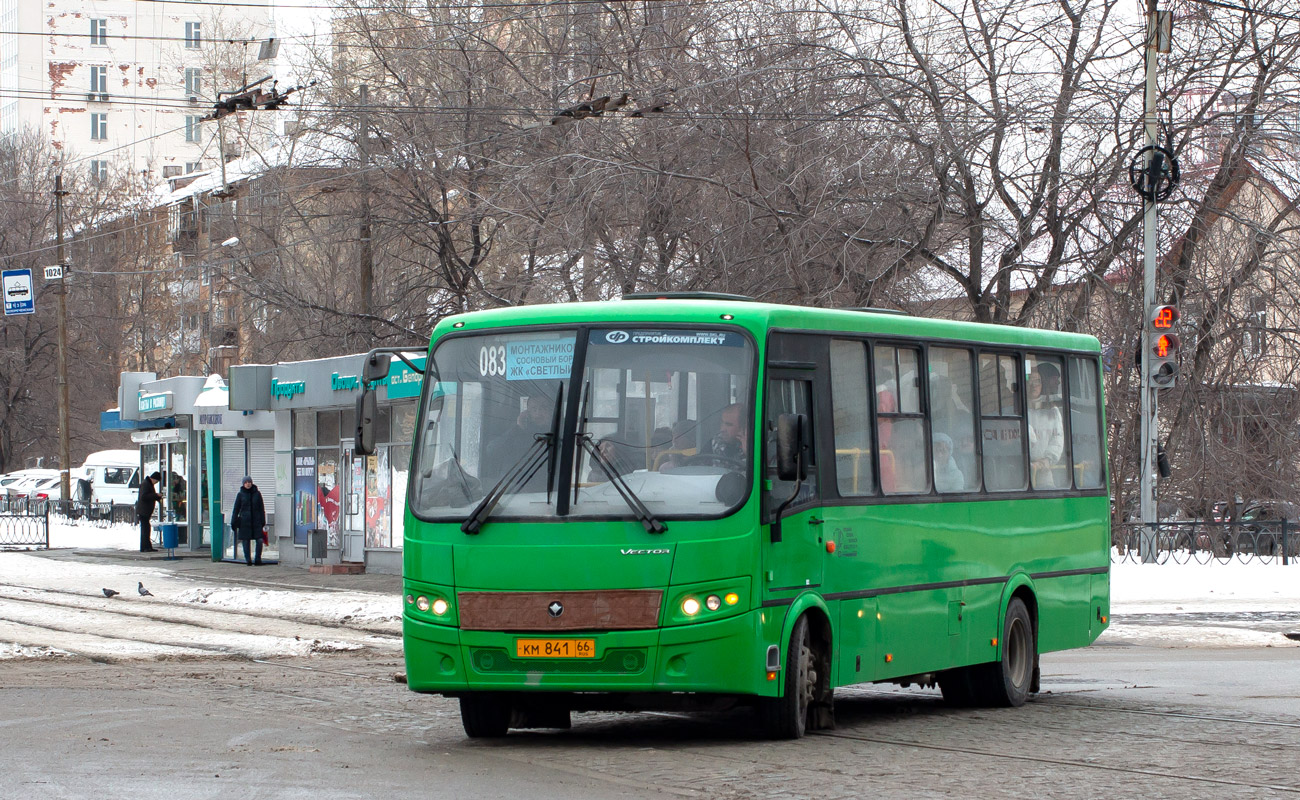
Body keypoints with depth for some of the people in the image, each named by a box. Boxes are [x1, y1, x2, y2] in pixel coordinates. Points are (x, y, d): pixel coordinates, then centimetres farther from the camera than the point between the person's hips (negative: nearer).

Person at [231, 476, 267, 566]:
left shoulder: (257, 494, 6)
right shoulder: (241, 494, 3)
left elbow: (261, 508, 9)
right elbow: (236, 509, 5)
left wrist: (263, 521, 4)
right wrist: (233, 522, 1)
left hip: (256, 521, 1)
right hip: (244, 520, -1)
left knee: (259, 540, -8)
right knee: (246, 541, 0)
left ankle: (258, 560, 3)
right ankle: (248, 560, 9)